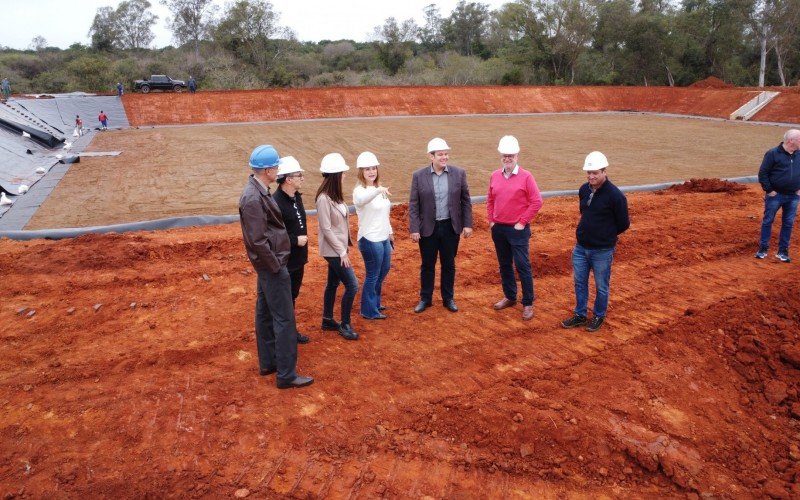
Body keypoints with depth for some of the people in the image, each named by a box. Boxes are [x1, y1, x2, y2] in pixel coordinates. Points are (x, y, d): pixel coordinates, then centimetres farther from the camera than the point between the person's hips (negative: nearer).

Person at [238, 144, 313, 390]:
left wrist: (274, 262, 14)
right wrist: (276, 265, -17)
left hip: (268, 264, 10)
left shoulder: (258, 191, 7)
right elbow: (257, 240, -25)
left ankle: (268, 362, 30)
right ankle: (286, 375, 6)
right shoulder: (254, 198, -23)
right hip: (271, 265, -10)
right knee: (284, 319, -3)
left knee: (265, 314, 17)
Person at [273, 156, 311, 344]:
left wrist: (303, 240, 13)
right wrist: (295, 240, -22)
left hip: (298, 259, 9)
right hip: (284, 262, -9)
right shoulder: (276, 202, -24)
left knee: (292, 297, 21)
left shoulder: (297, 197, 6)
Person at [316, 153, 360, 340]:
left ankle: (327, 320, 30)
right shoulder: (324, 198, -22)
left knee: (333, 284, 17)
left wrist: (345, 245, 10)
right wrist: (342, 251, -18)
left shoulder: (334, 195, 5)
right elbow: (326, 229, -21)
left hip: (338, 247, 8)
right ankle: (345, 324, 8)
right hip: (333, 250, -8)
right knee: (352, 285, -6)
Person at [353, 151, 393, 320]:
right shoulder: (360, 191, -18)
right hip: (370, 239, -8)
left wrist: (390, 231, 20)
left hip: (383, 238, 9)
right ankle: (369, 310, 19)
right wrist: (379, 190, -61)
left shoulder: (378, 189, 7)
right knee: (372, 275, 3)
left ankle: (375, 301, 40)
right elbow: (361, 200, -44)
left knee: (384, 270, 22)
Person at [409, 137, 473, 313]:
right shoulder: (419, 176, -7)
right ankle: (425, 299, 27)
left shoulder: (459, 173, -3)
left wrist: (467, 224, -1)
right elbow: (413, 205, -5)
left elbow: (465, 201, 2)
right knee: (427, 265, 11)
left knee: (448, 265, 13)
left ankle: (448, 298, 28)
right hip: (428, 228, -1)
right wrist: (414, 229, -8)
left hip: (451, 227, 1)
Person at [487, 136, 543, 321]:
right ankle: (509, 297, 29)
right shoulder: (494, 176, 5)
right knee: (504, 265, 14)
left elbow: (536, 202, -10)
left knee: (522, 266, -2)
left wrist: (522, 222, -11)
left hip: (518, 230, -5)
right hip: (498, 229, 5)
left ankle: (528, 304, 7)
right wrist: (491, 221, 8)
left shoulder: (526, 176, -10)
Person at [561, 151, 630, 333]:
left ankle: (599, 317, 29)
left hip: (602, 251, -6)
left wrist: (606, 235, 4)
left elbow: (624, 224, -9)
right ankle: (580, 315, 31)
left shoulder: (615, 195, -18)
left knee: (601, 286, 11)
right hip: (580, 248, 6)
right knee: (579, 282, 15)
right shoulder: (584, 190, 1)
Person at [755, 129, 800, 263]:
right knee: (767, 221, 4)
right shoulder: (773, 154, -10)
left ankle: (782, 252, 16)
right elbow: (763, 173, -9)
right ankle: (763, 249, 14)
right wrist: (769, 190, -11)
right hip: (775, 195, -5)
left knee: (788, 224, 7)